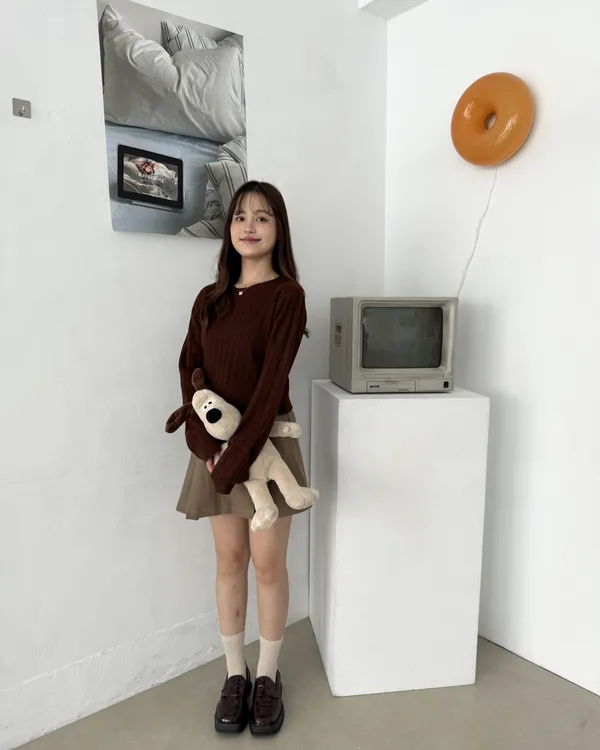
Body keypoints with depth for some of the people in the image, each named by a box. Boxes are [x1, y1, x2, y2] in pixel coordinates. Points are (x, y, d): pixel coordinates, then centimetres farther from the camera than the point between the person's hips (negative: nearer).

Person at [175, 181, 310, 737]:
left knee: (268, 563, 7)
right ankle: (234, 675, 30)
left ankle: (268, 676, 28)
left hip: (267, 441, -4)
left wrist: (239, 456, -18)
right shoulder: (209, 299, 7)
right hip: (216, 443, 4)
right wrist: (206, 447, -11)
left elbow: (271, 382, -15)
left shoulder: (286, 295, -8)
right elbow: (189, 372, 2)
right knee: (229, 560, 13)